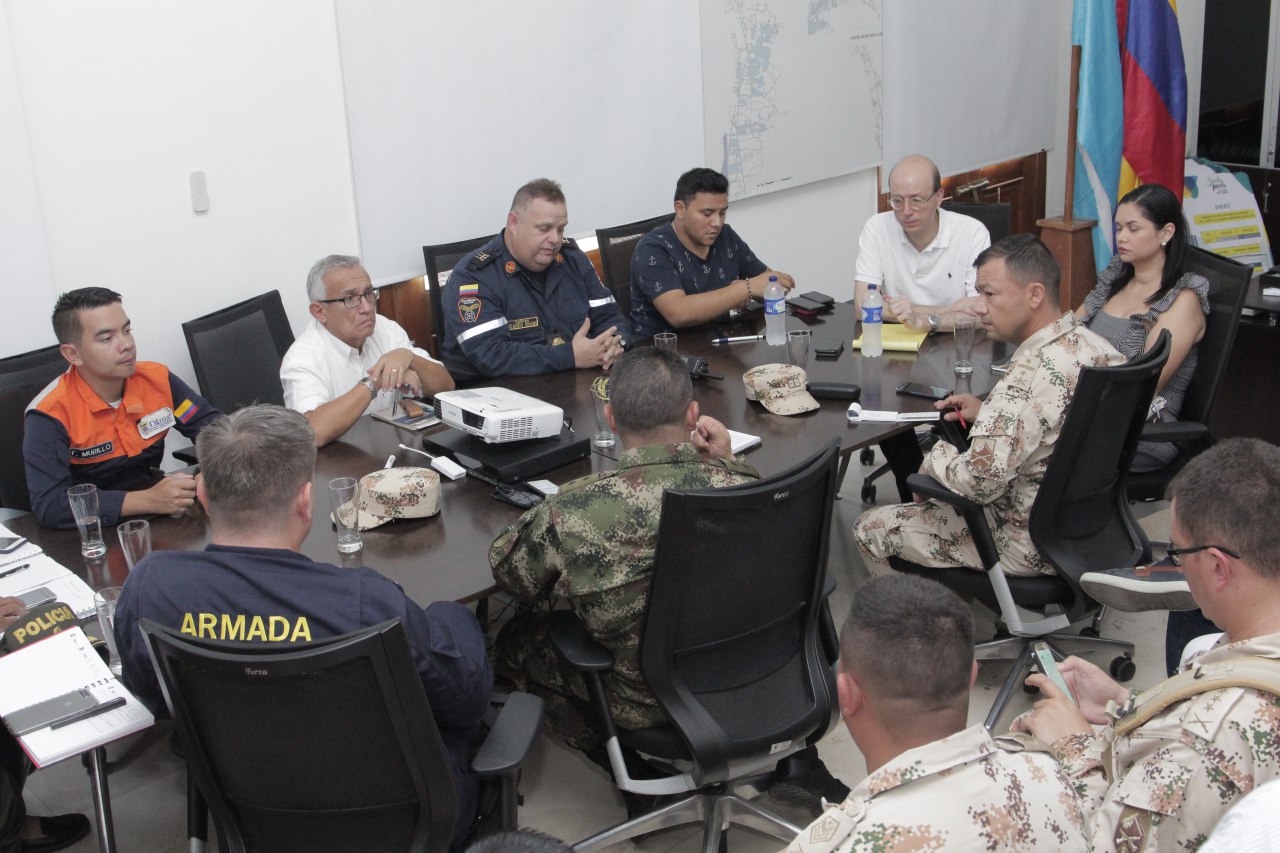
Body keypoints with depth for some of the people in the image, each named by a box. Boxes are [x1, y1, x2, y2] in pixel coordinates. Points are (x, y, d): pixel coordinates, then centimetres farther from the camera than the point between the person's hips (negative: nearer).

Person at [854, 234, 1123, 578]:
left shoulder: (1031, 373, -30)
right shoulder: (1093, 343, -2)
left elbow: (980, 481, -34)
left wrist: (936, 457, -14)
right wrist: (987, 412, 7)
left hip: (1034, 551, -9)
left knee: (870, 529, 3)